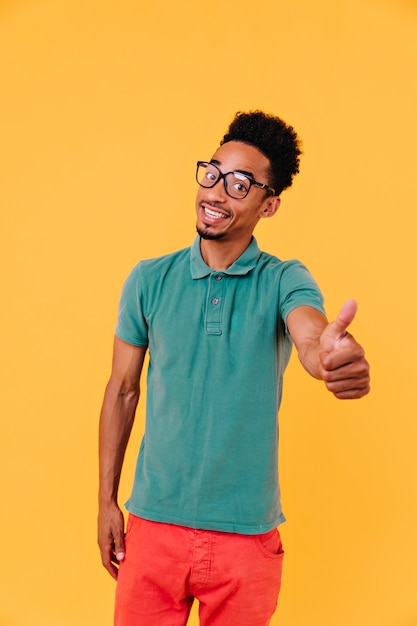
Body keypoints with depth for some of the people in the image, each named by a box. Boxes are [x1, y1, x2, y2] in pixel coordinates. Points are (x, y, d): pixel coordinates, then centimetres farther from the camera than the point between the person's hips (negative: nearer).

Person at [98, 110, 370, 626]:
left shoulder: (284, 281, -5)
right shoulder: (149, 279, -1)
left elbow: (312, 342, -26)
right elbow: (122, 390, 5)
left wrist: (338, 359, -50)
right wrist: (106, 500, 4)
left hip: (247, 531, -1)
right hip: (154, 522, 1)